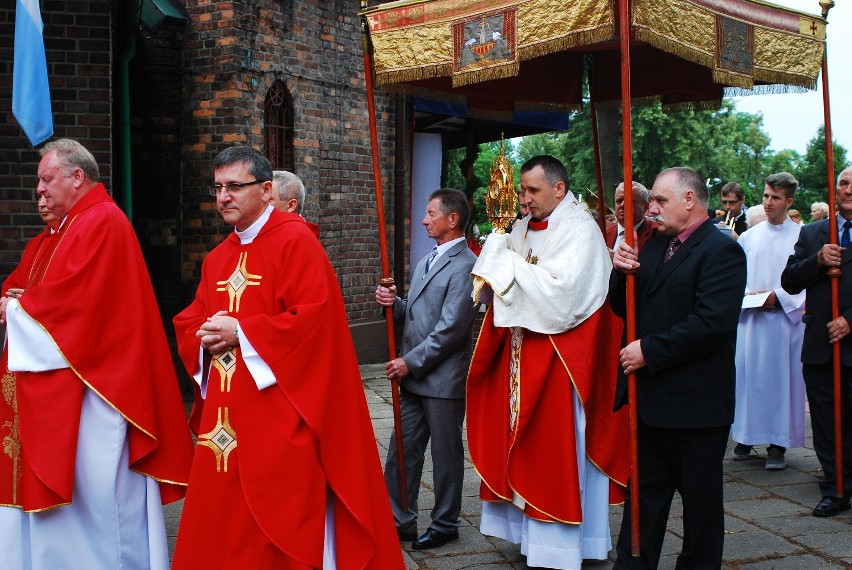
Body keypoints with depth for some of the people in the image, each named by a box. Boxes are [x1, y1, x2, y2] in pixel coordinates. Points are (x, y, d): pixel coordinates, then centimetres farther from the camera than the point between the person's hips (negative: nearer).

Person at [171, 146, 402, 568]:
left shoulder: (295, 241, -9)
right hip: (224, 416, 7)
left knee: (280, 524, -1)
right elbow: (189, 323, 17)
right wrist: (206, 337, -6)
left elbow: (314, 317, -19)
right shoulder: (217, 258, 15)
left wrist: (241, 333, -17)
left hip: (280, 416, -7)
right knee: (221, 518, 10)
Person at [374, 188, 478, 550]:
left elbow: (452, 327, -20)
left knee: (446, 455, 7)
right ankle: (399, 521, 21)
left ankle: (444, 526, 21)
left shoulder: (465, 265, -14)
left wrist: (411, 361, -18)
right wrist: (394, 303, -2)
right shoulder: (427, 262, 15)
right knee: (402, 451, 11)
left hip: (443, 379, -8)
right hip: (414, 376, 8)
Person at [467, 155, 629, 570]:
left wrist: (510, 267, -15)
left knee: (554, 448, -1)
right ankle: (529, 526, 23)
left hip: (557, 362, -8)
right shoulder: (525, 228, 11)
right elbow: (500, 283, 13)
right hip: (520, 356, 8)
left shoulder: (579, 230, -12)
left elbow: (560, 291, -24)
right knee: (523, 446, 11)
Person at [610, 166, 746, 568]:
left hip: (695, 402, -7)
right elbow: (624, 308, 12)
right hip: (652, 398, 8)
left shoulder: (721, 251, -13)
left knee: (700, 498, 9)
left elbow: (711, 322, -24)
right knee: (645, 492, 14)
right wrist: (622, 272, -7)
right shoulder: (654, 247, 12)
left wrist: (649, 350, -20)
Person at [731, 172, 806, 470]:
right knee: (748, 375, 3)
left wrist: (779, 297, -14)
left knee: (781, 377, -1)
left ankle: (778, 444, 5)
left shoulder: (801, 237, 0)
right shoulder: (748, 237, 12)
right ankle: (746, 436, 14)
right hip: (750, 319, 3)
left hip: (785, 318, -3)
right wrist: (745, 295, -5)